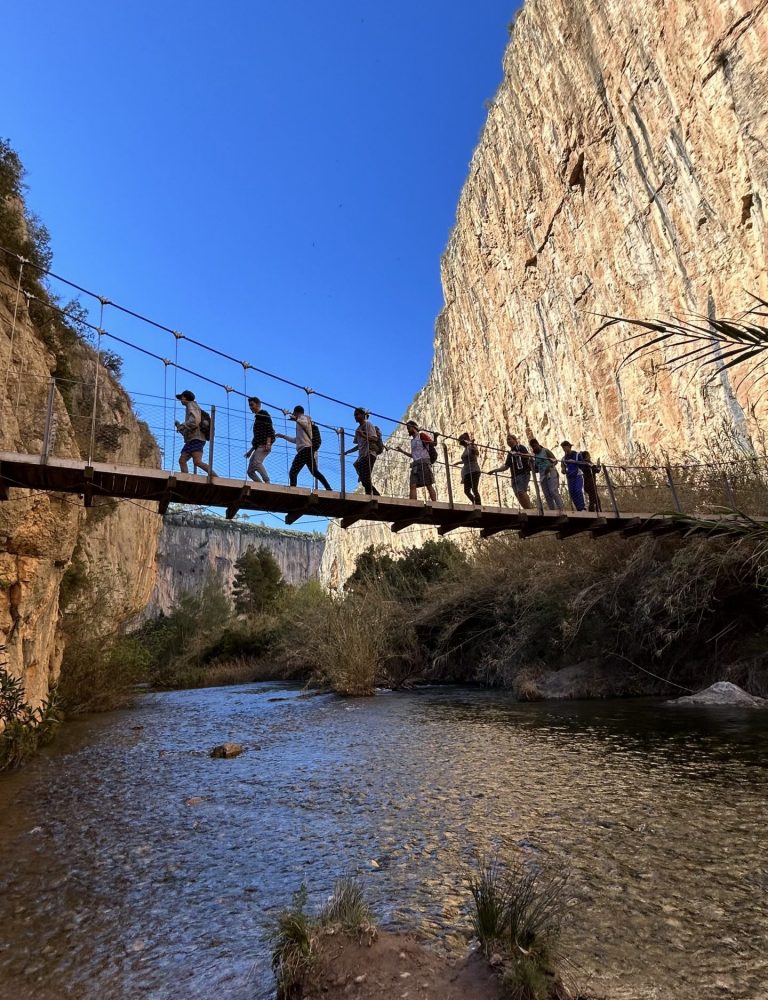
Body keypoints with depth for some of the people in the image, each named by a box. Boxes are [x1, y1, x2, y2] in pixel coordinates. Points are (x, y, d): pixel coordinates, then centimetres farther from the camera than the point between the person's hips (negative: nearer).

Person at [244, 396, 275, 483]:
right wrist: (251, 450, 26)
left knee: (257, 462, -31)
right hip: (258, 446, 9)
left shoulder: (264, 414, 3)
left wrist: (268, 443, -24)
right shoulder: (257, 417, 28)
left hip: (264, 445, -9)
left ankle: (267, 482, -33)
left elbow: (270, 429, -11)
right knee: (250, 471, 0)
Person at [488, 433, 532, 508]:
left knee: (521, 492, -23)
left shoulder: (521, 447, 6)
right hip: (514, 476, 7)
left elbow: (528, 456, -11)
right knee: (518, 495, -5)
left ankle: (529, 509, -22)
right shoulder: (510, 453, 24)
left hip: (523, 474, -7)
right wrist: (494, 470, 15)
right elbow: (506, 466, 24)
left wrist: (518, 454, -29)